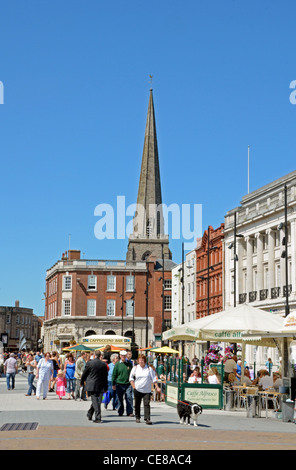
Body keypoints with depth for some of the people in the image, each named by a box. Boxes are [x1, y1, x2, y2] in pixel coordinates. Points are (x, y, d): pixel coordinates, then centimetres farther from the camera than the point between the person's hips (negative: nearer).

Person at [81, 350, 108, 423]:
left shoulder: (89, 363, -6)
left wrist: (82, 382, 20)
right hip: (100, 386, 2)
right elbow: (105, 377, 7)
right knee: (97, 401, 12)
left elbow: (84, 374, 3)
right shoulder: (104, 364, 1)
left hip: (91, 385, -2)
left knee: (95, 401, -3)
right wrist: (106, 387, 15)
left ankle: (98, 417, -11)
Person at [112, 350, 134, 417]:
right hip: (119, 384, -1)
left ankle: (130, 412, -3)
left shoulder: (129, 364, 8)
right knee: (120, 399, 6)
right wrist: (113, 384, 2)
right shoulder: (117, 364, 2)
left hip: (128, 384, 1)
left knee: (129, 398, -6)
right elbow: (114, 375, 4)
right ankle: (120, 412, 16)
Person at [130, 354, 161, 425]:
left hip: (147, 390, -1)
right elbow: (131, 378, 10)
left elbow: (154, 378, 5)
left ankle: (147, 419, -12)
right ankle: (137, 418, 23)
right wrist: (134, 386, 0)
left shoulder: (149, 368, 2)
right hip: (137, 390, 1)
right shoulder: (135, 368, 4)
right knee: (137, 404, 8)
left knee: (147, 404, -9)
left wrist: (157, 387, -1)